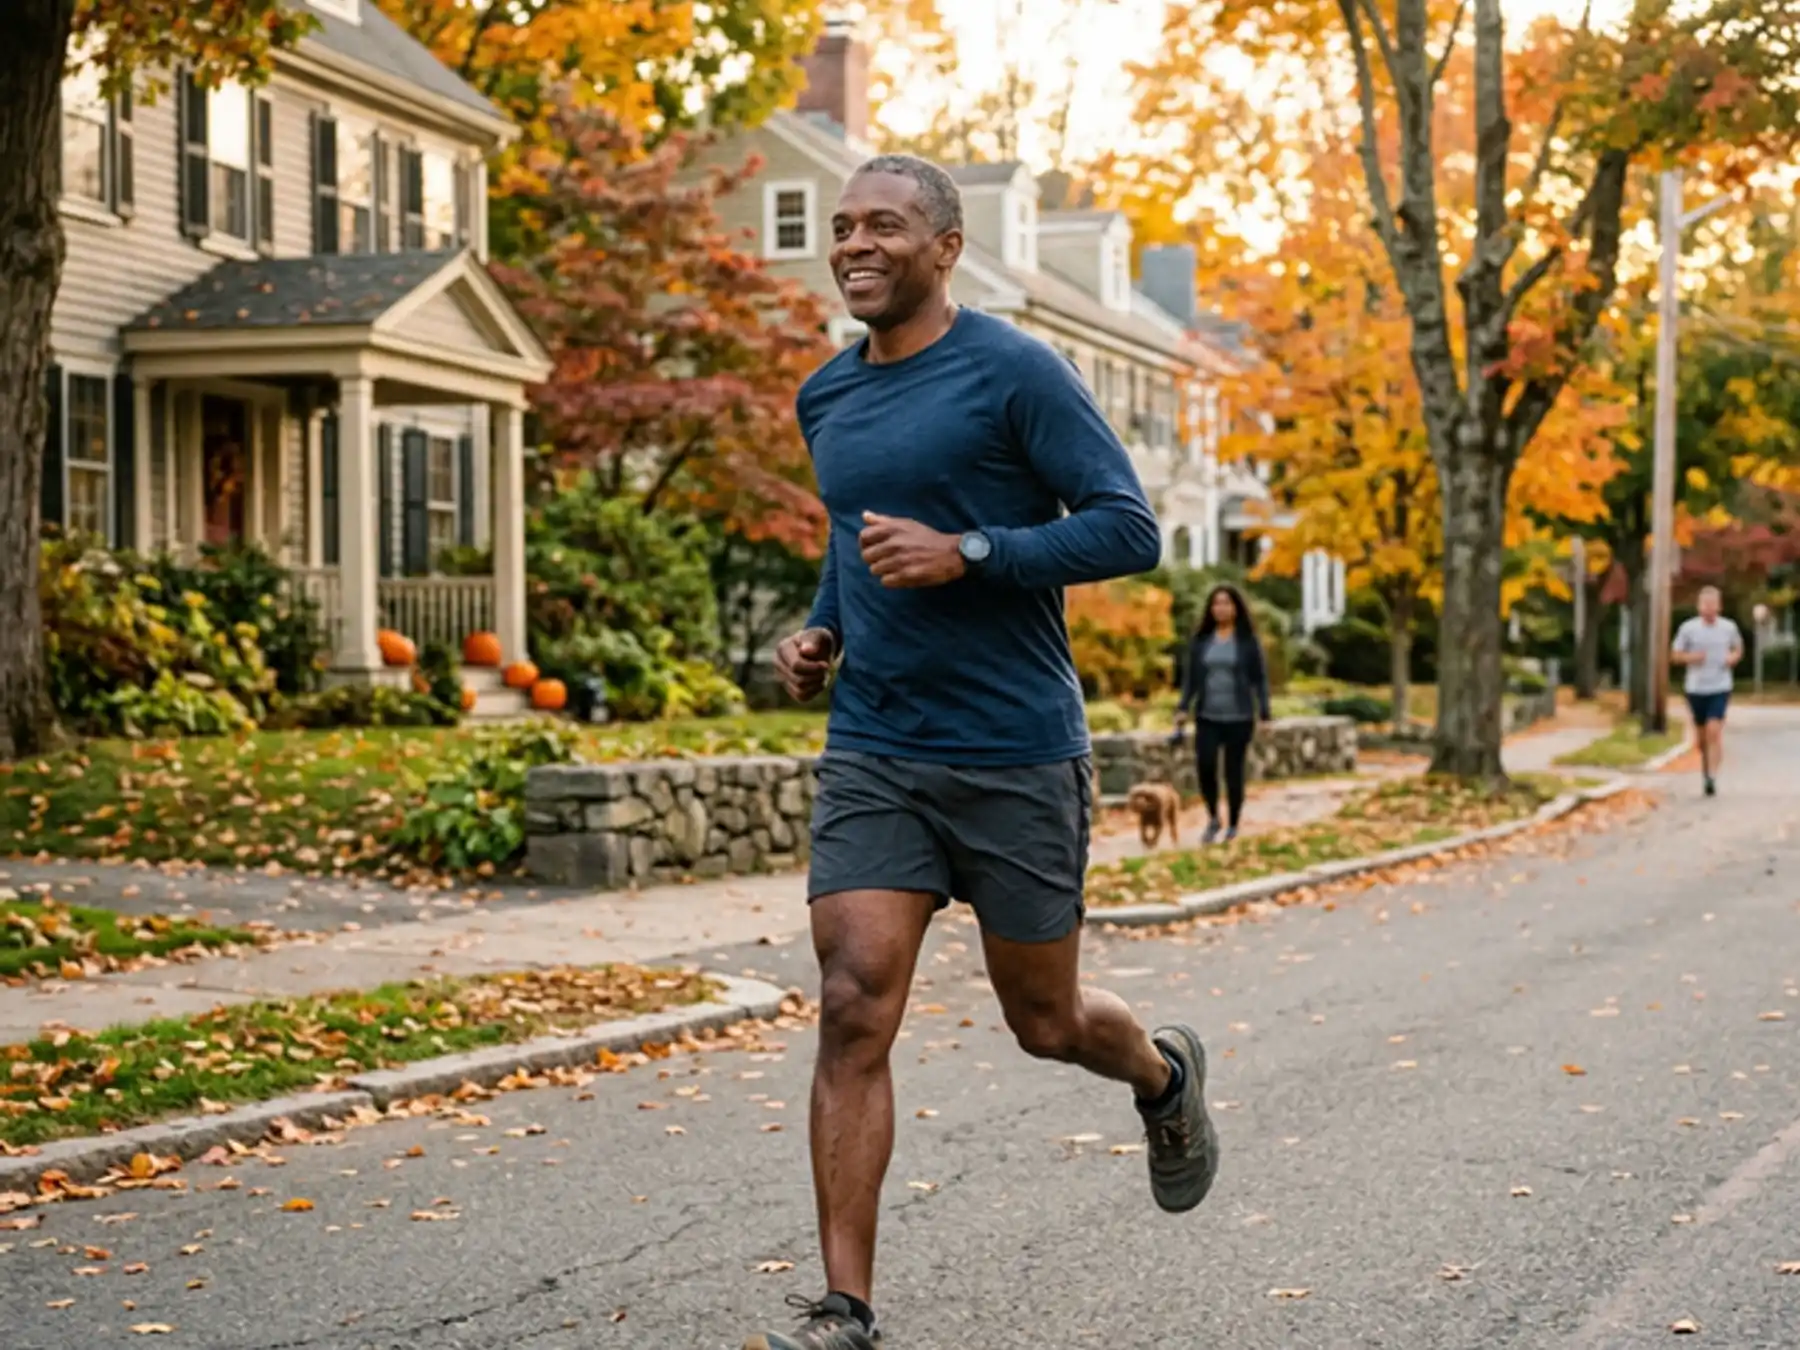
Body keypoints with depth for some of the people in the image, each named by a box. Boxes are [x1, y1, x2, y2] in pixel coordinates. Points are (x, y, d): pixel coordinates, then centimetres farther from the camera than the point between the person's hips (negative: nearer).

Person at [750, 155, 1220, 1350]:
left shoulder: (1016, 375, -9)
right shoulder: (827, 400, 10)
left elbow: (1129, 531, -12)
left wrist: (967, 554, -22)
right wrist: (821, 631, 9)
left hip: (1015, 757, -4)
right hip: (872, 757, 4)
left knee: (1045, 1021, 10)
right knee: (853, 1012, -9)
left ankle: (1167, 1080, 46)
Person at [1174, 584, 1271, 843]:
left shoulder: (1248, 641, 0)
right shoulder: (1200, 640, 7)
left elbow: (1260, 679, 1)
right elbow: (1190, 677, 9)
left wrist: (1264, 716, -4)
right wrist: (1183, 708, -1)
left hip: (1239, 719, -2)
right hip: (1207, 717, 2)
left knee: (1234, 772, 0)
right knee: (1205, 765, -16)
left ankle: (1233, 827, 14)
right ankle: (1212, 818, 5)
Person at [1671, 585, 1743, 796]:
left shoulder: (1729, 627, 1)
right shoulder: (1688, 628, -3)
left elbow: (1738, 649, 17)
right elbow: (1676, 656, 4)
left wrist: (1733, 657, -5)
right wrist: (1690, 657, -16)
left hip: (1720, 688, -1)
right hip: (1696, 689, 1)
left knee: (1714, 731, -16)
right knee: (1701, 737, 11)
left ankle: (1712, 777, -18)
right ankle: (1705, 767, 37)